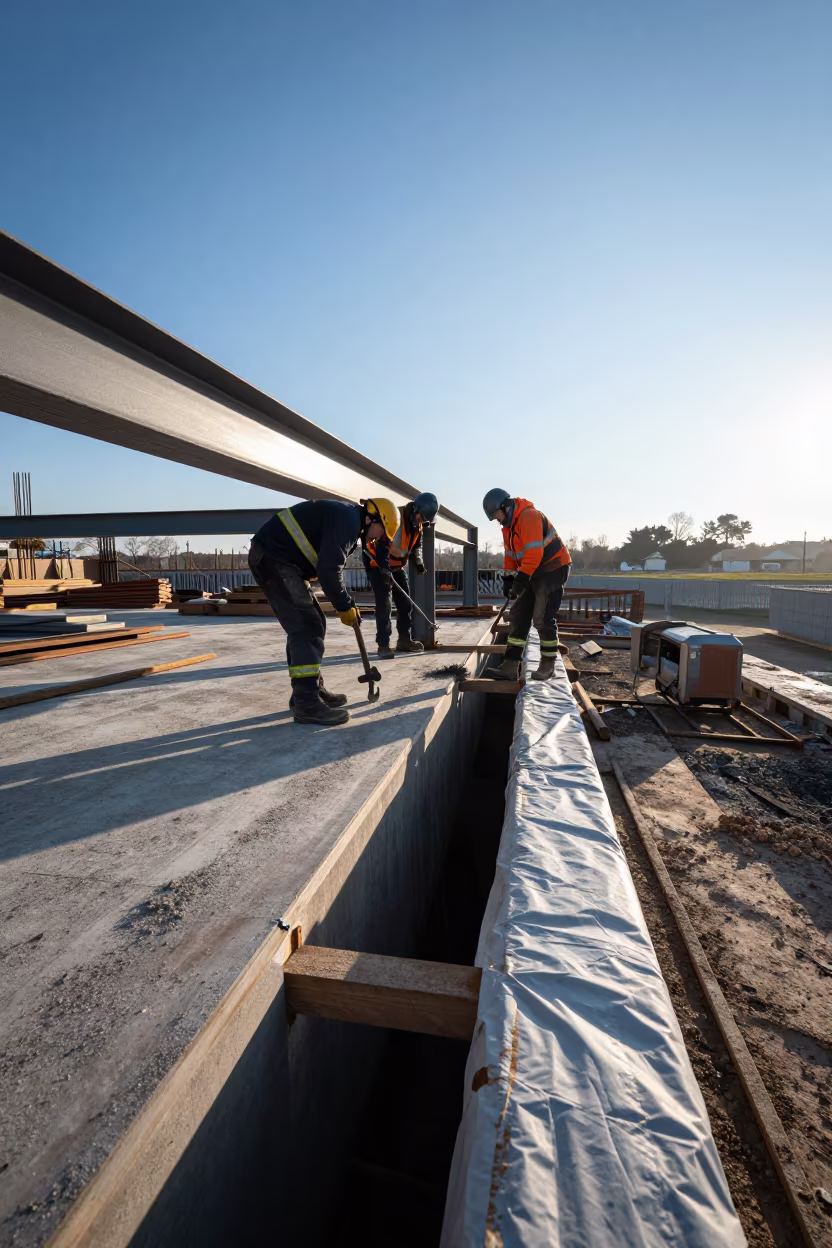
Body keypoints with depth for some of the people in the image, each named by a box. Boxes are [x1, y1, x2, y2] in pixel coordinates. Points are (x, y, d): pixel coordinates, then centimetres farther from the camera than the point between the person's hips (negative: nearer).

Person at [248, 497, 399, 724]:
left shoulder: (346, 519, 19)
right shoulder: (348, 519, -14)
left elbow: (331, 566, 24)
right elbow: (329, 569, -22)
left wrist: (347, 604, 18)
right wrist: (344, 606, -10)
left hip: (277, 559, 11)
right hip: (273, 557, -11)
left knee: (309, 624, 13)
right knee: (307, 627, -14)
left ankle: (310, 689, 20)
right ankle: (307, 703, -12)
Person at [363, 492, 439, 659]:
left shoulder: (417, 524, -2)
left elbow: (416, 546, 11)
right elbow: (380, 545, -35)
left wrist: (418, 562, -4)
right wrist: (385, 569, -41)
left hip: (397, 565, 8)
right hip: (377, 563, -8)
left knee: (405, 602, 8)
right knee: (384, 603, -14)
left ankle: (404, 640, 18)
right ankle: (383, 645, -8)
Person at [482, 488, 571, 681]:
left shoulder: (529, 516, -22)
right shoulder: (508, 525, 9)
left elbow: (534, 553, -29)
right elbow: (511, 555, 13)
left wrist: (521, 579, -29)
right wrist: (509, 579, 2)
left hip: (553, 568, -9)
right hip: (534, 572, 10)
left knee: (543, 618, -11)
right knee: (518, 616, 3)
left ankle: (548, 664, 7)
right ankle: (510, 666, 3)